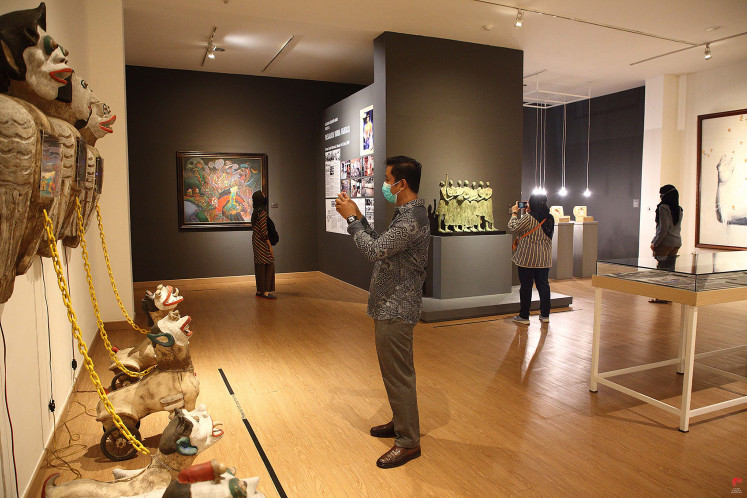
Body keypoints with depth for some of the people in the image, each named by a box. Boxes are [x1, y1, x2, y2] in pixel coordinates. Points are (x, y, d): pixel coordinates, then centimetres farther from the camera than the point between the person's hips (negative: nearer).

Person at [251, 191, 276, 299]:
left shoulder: (255, 212, 12)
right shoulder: (262, 212, -17)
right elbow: (264, 231, -20)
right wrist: (270, 246, -16)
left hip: (256, 241, 9)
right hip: (262, 243, -9)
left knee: (260, 267, 12)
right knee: (269, 266, -5)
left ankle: (260, 290, 18)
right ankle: (266, 292, -4)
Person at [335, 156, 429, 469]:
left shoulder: (412, 219, -22)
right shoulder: (406, 213, 12)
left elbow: (375, 250, -27)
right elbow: (381, 246, 16)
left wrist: (351, 218, -15)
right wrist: (357, 216, 9)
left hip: (396, 309, -11)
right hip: (392, 305, 11)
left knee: (398, 374, 0)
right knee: (395, 372, 22)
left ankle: (408, 441, 14)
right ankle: (401, 422, 39)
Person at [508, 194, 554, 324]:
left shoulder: (529, 218, -17)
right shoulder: (550, 218, 4)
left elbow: (513, 227, -8)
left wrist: (514, 213, 6)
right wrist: (529, 212, 18)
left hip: (527, 259, -6)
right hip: (544, 259, 6)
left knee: (526, 286, 2)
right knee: (543, 285, 13)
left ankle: (524, 316, 8)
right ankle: (545, 315, 19)